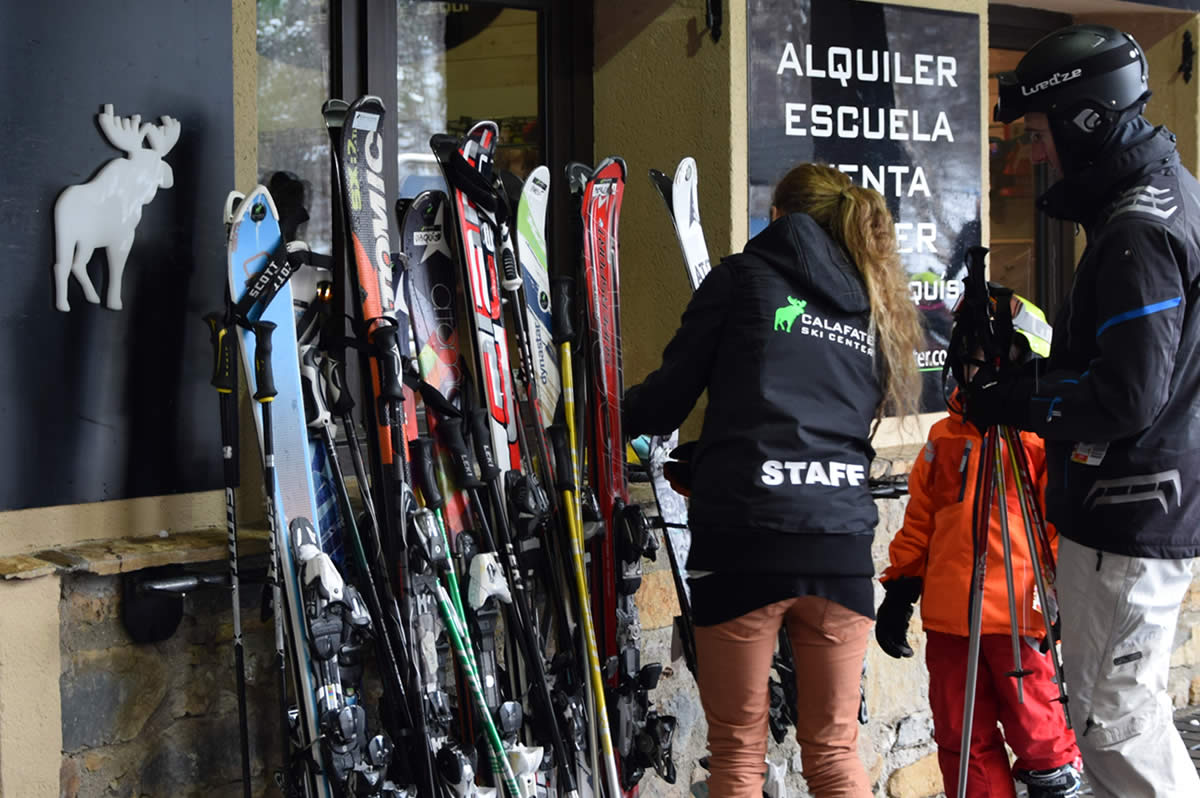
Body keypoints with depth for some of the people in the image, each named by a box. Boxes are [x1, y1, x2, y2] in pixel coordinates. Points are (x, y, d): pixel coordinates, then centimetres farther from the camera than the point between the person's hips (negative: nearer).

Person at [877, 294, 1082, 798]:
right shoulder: (944, 435, 15)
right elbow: (919, 520, 18)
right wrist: (900, 589, 13)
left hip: (1020, 612, -5)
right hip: (948, 615, 5)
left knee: (1035, 728, 1)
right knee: (962, 737, 10)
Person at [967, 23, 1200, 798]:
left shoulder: (1137, 231, -21)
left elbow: (1128, 396, -25)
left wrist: (1011, 397, -14)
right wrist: (1027, 373, 10)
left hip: (1129, 517, -11)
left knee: (1114, 719, -1)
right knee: (1133, 706, 22)